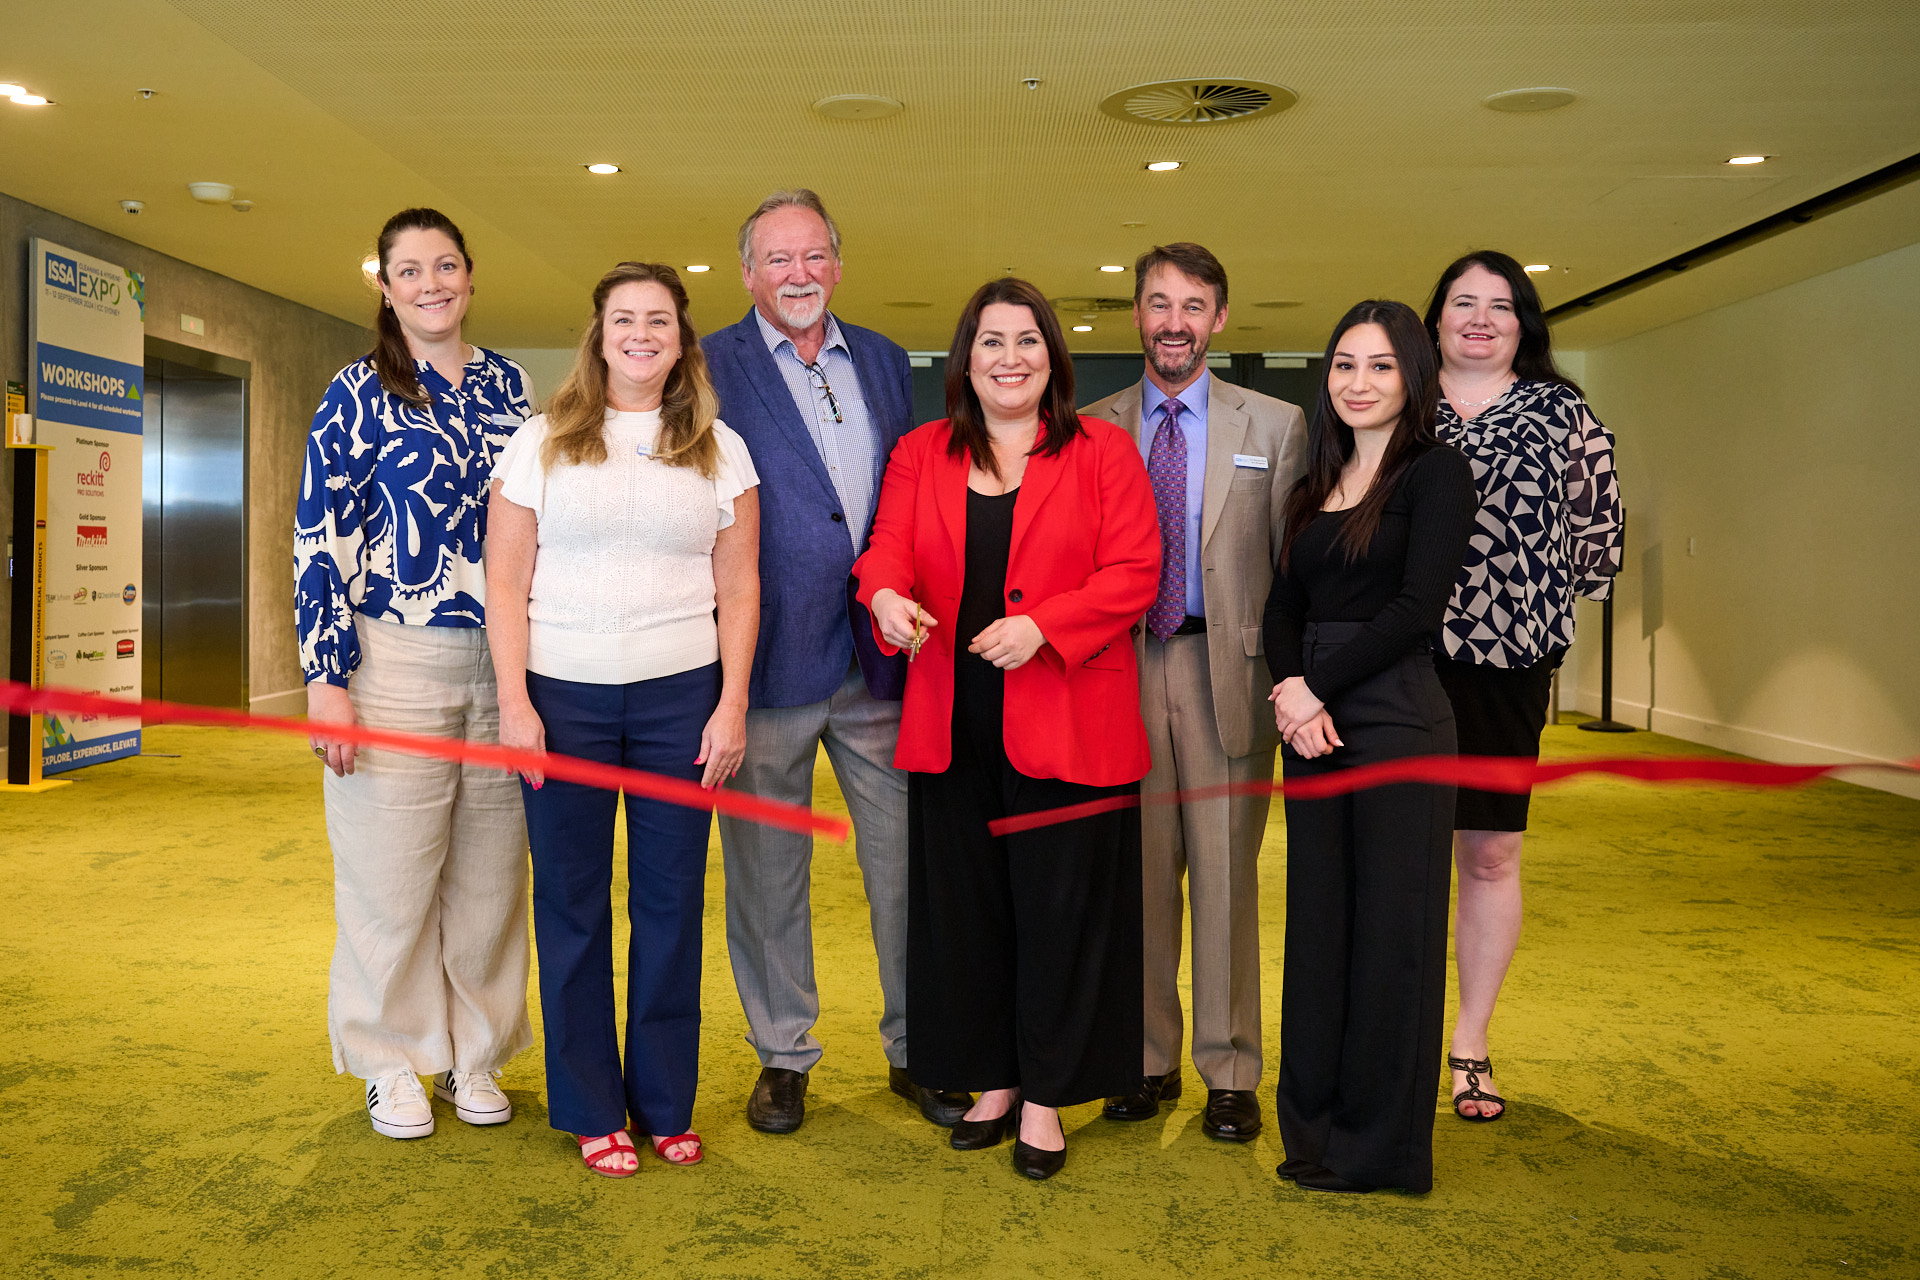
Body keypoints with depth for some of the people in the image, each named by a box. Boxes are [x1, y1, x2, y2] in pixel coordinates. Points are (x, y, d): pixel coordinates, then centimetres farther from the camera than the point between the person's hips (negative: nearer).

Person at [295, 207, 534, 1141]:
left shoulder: (508, 385, 10)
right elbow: (320, 539, -5)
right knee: (391, 869, 3)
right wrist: (327, 675, -11)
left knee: (489, 868, 9)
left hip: (501, 661, 4)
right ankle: (392, 1064, 20)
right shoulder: (359, 394, -1)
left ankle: (474, 1052, 24)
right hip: (394, 661, -4)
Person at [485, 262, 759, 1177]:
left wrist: (732, 705, -2)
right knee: (572, 902, 6)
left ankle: (665, 1103, 19)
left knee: (671, 901, 5)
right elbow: (505, 580, 2)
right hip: (564, 694, 0)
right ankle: (590, 1110, 19)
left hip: (680, 697, 1)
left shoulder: (720, 450, 8)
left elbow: (738, 589, 6)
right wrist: (514, 700, -6)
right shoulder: (542, 443, 6)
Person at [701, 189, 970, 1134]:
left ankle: (915, 1049, 25)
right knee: (767, 869, 9)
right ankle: (781, 1055, 25)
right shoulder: (710, 369, -1)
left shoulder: (884, 362, 12)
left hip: (881, 658, 4)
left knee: (906, 860, 9)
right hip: (769, 658, -3)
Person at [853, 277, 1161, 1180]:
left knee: (1060, 904, 2)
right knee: (964, 902, 10)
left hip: (1066, 724, -3)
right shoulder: (919, 454, 12)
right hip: (953, 724, 3)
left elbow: (1132, 573, -5)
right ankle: (993, 1079, 26)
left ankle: (1046, 1097, 16)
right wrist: (887, 598, -20)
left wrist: (1043, 625, -19)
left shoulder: (1103, 452, 2)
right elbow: (886, 547, 4)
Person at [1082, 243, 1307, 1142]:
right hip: (1122, 670, 2)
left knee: (1226, 875, 3)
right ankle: (1149, 1061, 21)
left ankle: (1230, 1075, 14)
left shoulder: (1275, 426, 6)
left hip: (1228, 671, -1)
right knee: (1139, 873, 8)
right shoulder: (1090, 429, 9)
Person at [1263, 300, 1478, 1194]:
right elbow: (1283, 607, 10)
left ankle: (1382, 1143, 15)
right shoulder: (1314, 487, 16)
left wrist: (1317, 687, -12)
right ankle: (1314, 1122, 24)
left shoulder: (1436, 473, -3)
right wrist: (1291, 692, -9)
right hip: (1313, 722, 6)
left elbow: (1417, 606, -13)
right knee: (1317, 920, 10)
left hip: (1397, 718, -6)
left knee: (1390, 927, 1)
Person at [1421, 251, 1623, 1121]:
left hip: (1506, 665, 1)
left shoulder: (1560, 413, 7)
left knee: (1490, 856, 7)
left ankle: (1470, 1045, 20)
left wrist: (1538, 609, 9)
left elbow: (1598, 530, 11)